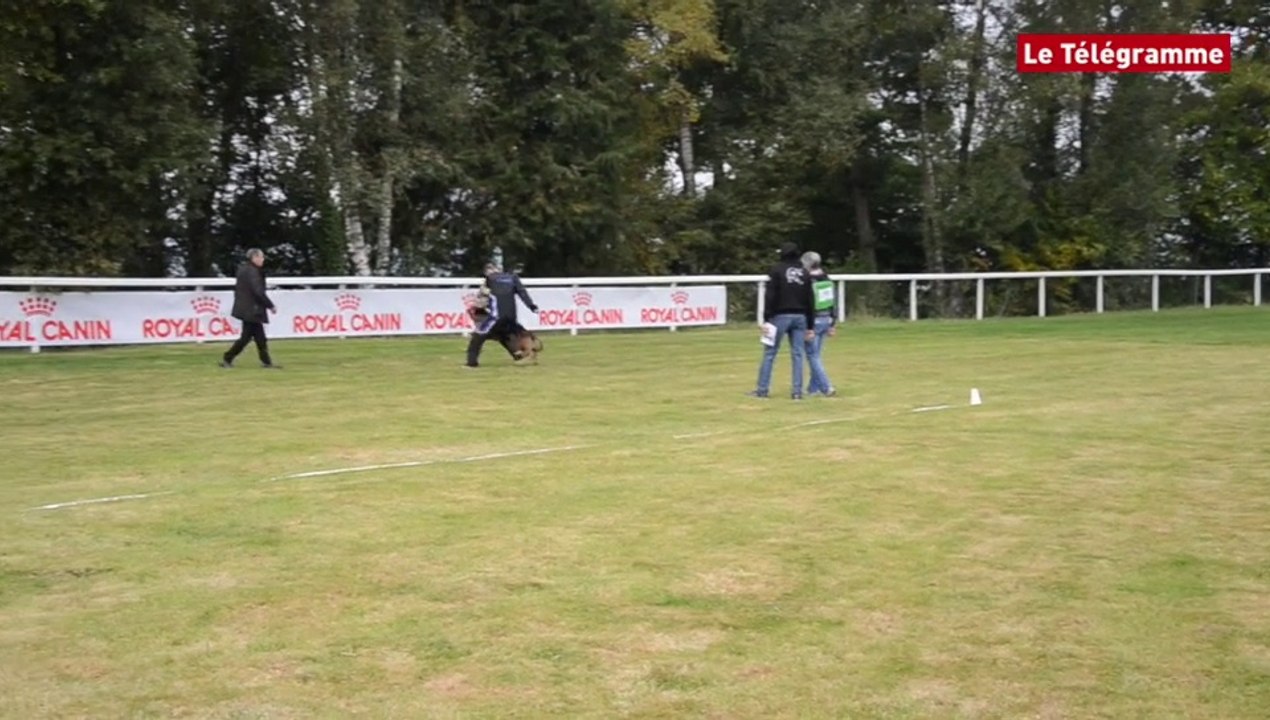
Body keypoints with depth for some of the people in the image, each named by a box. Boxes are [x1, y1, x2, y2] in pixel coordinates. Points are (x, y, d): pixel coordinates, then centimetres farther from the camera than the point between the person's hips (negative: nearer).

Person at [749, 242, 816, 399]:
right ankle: (797, 391, 2)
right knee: (797, 355, 4)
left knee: (770, 353, 1)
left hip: (781, 316, -4)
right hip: (800, 317, 4)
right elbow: (809, 301, 12)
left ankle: (762, 389, 1)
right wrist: (810, 326, 15)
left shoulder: (777, 270, -1)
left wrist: (766, 318, -9)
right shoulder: (804, 273, 13)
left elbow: (771, 296, -9)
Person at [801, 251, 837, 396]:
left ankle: (827, 388, -7)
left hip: (813, 321, -8)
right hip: (826, 320, 8)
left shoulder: (808, 282, -16)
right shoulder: (828, 280, 8)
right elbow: (834, 304, 12)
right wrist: (832, 324, 19)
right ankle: (814, 388, 20)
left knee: (813, 356, -1)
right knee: (816, 355, 16)